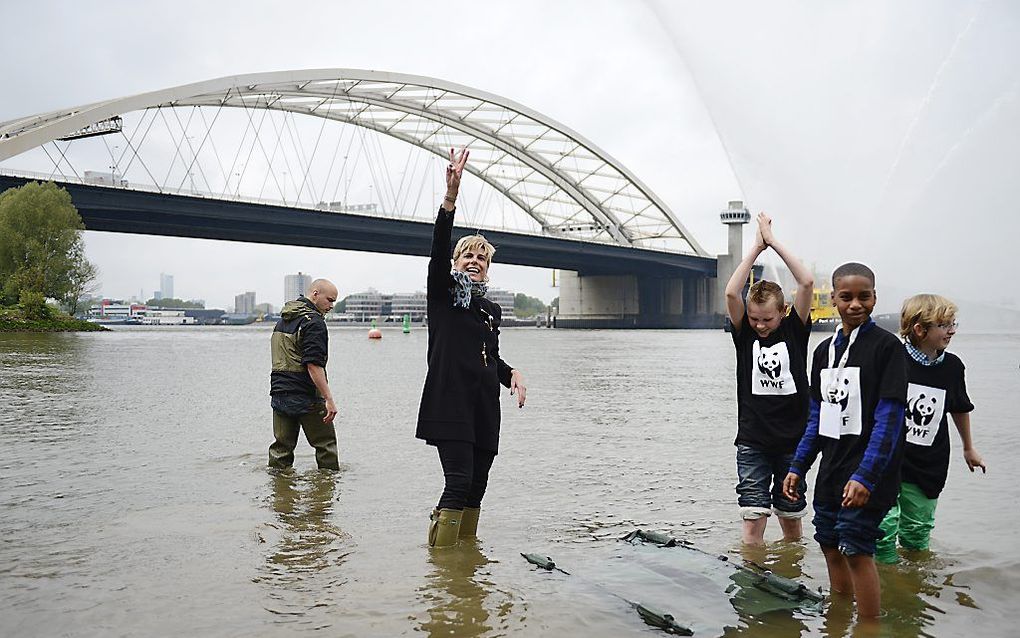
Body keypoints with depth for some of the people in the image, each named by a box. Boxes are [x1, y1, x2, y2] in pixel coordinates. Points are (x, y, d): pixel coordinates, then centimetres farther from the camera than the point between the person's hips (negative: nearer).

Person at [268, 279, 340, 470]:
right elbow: (314, 365, -22)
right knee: (325, 444, 5)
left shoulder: (283, 319, 16)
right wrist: (328, 399, -22)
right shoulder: (313, 322, -14)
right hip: (306, 397, -8)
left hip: (279, 395, 8)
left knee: (282, 446, 10)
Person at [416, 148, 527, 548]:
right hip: (450, 403, -6)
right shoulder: (442, 292, 3)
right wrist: (451, 195, -28)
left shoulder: (492, 310, 18)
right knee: (459, 482, -14)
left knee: (476, 488, 9)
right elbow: (439, 249, -15)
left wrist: (512, 373, 5)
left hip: (485, 407, 6)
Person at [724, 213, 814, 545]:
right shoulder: (744, 334, 1)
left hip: (792, 440, 1)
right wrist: (756, 247, -8)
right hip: (752, 441, -1)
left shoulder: (794, 330, 2)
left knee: (791, 520, 13)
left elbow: (807, 283, -9)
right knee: (753, 520, -6)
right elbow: (731, 293, -14)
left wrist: (773, 242, -6)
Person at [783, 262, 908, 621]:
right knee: (831, 547, 13)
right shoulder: (825, 350, 11)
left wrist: (865, 476, -22)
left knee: (856, 549, -7)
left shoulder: (887, 346, -9)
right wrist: (798, 467, 11)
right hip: (831, 471, 7)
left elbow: (888, 419, -15)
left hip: (868, 474, -6)